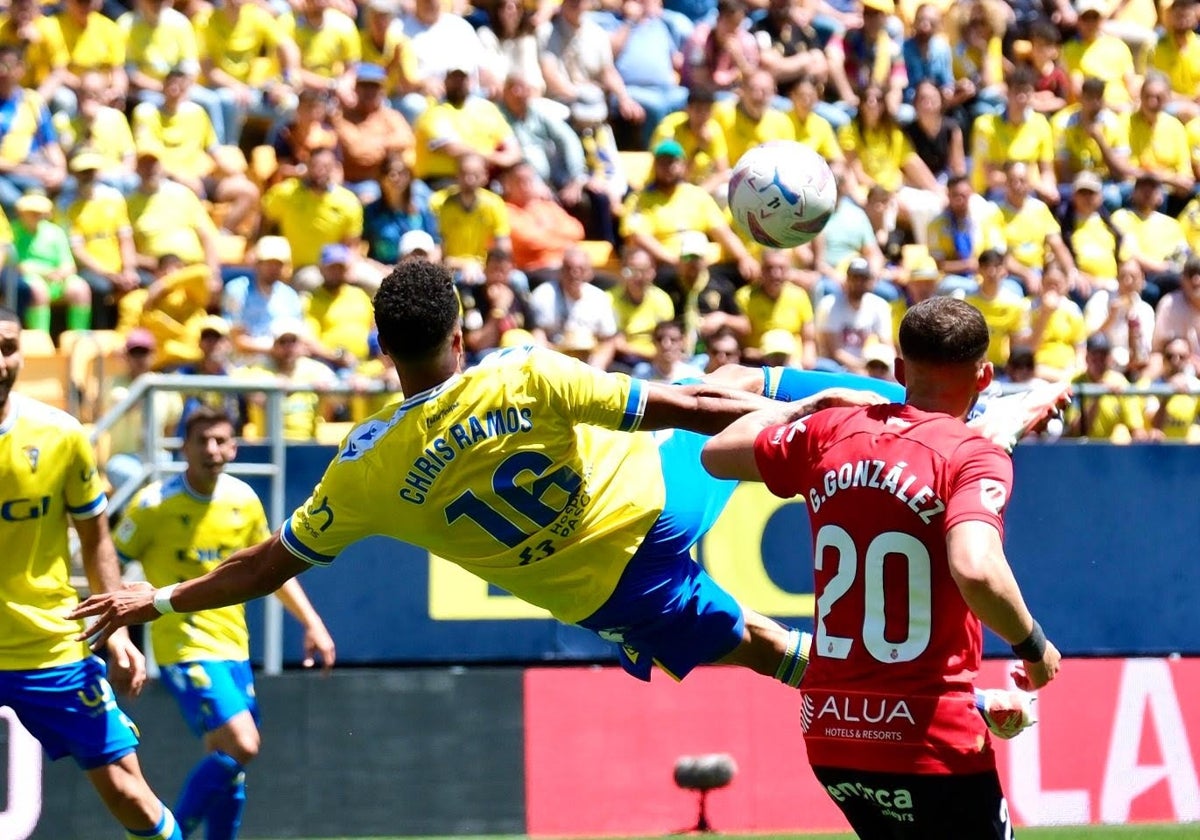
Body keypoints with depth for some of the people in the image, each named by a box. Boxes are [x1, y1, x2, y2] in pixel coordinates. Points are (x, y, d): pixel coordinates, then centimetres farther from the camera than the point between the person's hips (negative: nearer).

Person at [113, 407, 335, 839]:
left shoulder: (243, 499, 5)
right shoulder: (154, 505, -12)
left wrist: (312, 622, 13)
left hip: (233, 647, 6)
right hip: (185, 648, -6)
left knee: (231, 764, 8)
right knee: (241, 746, -20)